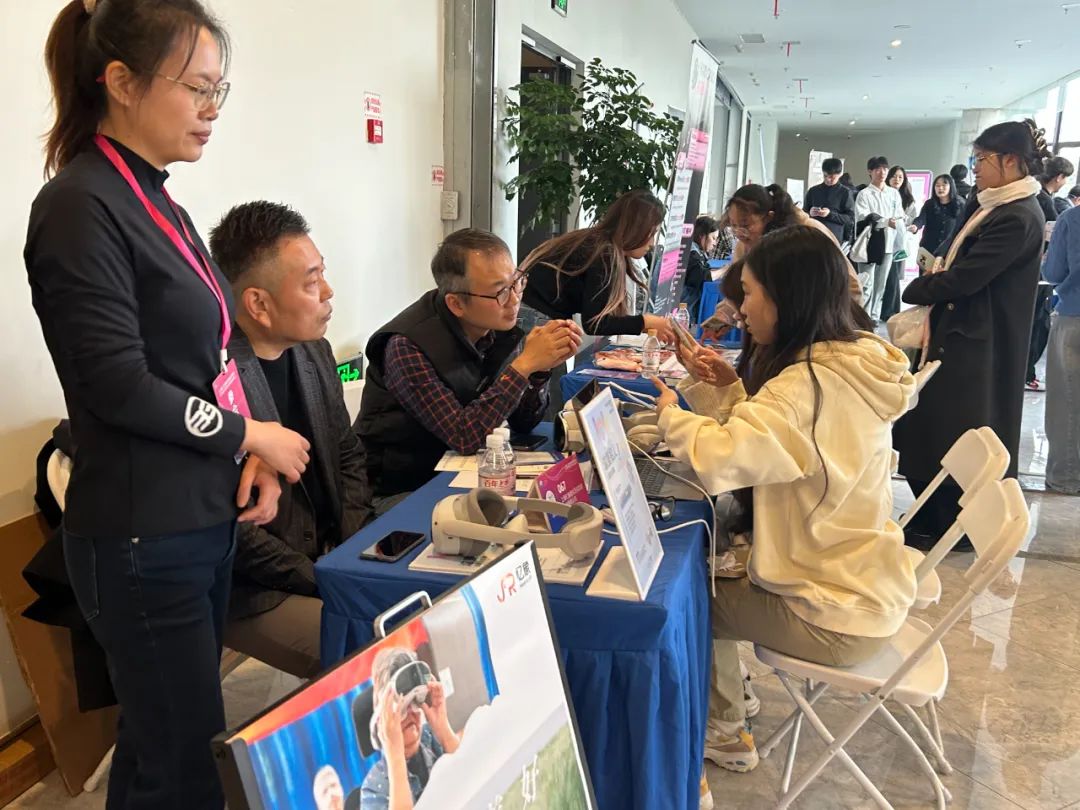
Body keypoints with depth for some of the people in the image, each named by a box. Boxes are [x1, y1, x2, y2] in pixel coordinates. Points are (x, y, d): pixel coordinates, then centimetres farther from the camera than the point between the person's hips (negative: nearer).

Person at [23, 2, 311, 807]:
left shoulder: (158, 204, 11)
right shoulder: (81, 205, -14)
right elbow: (119, 385, -19)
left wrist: (251, 459, 0)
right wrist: (247, 435, -8)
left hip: (204, 521, 8)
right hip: (143, 538, -8)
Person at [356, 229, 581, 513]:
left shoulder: (496, 327, -5)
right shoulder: (407, 348, -23)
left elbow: (523, 422, 1)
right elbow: (463, 437, -29)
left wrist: (542, 367, -17)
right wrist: (524, 364, -29)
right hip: (400, 491, -7)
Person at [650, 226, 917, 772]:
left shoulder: (809, 384, -28)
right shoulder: (850, 364, 2)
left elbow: (717, 459, -40)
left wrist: (671, 411, -20)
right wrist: (727, 389, -2)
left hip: (837, 616, -8)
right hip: (862, 580, 9)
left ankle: (724, 735, 33)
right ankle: (724, 707, 33)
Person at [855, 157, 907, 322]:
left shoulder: (894, 193, 12)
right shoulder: (864, 194, -2)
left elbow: (901, 220, 12)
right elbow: (863, 219, -13)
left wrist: (901, 245, 3)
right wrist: (886, 222, -24)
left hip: (888, 244, 4)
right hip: (869, 244, -4)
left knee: (880, 284, 8)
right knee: (866, 284, -7)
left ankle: (874, 317, 14)